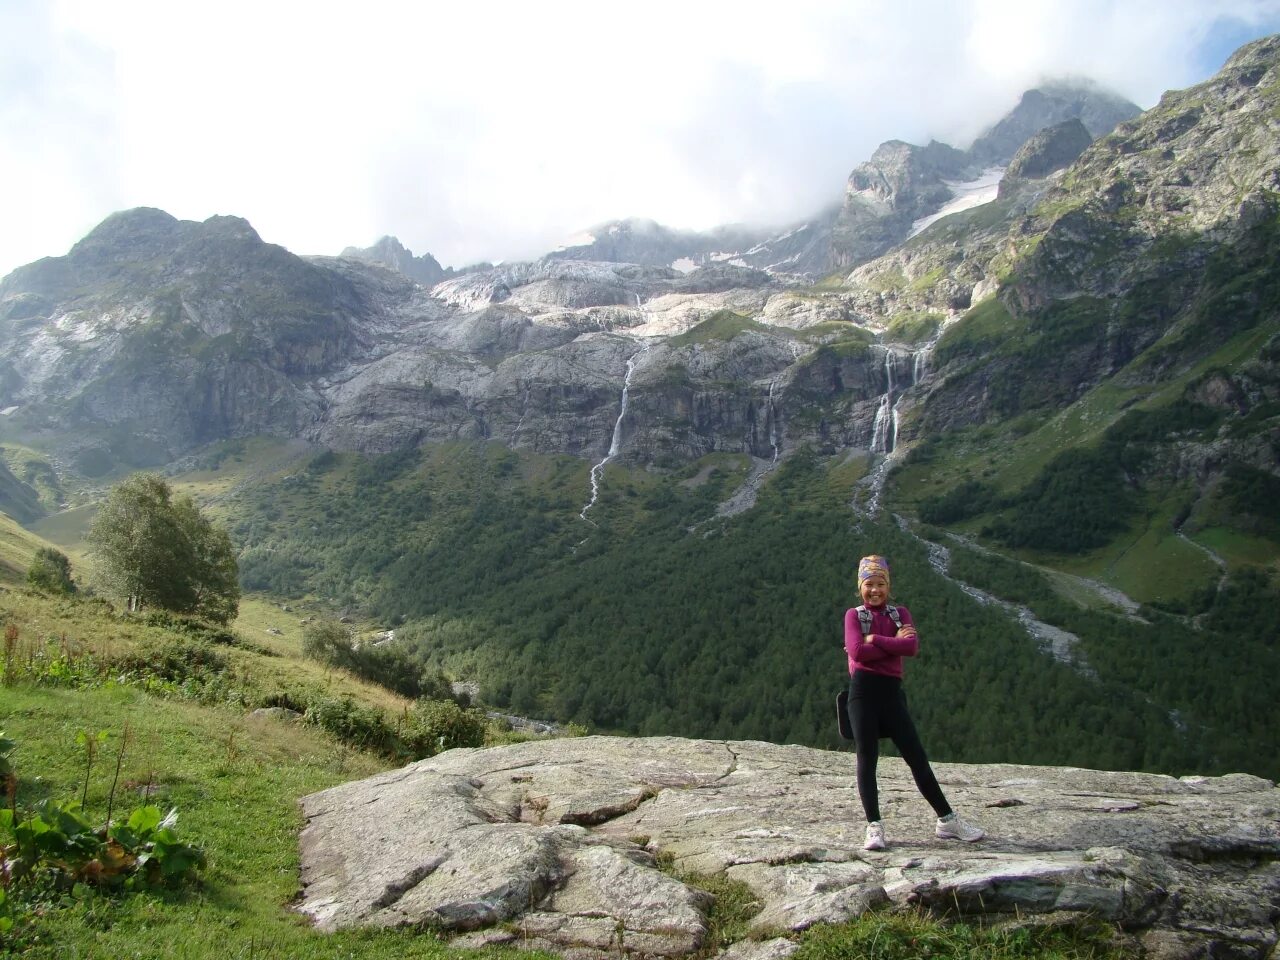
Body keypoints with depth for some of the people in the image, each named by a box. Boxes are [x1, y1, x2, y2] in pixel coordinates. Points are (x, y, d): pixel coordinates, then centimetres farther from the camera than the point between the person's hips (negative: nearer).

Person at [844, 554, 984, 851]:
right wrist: (894, 642, -9)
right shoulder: (854, 615, 4)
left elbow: (912, 647, -7)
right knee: (867, 759, 1)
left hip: (891, 691, 3)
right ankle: (874, 827, 5)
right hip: (863, 690, -3)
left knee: (917, 757, 7)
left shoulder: (900, 613, 12)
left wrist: (874, 640, -10)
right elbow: (857, 651, -13)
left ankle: (947, 820, 16)